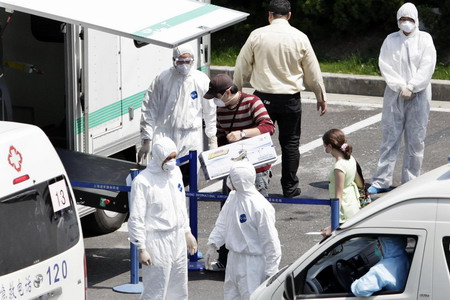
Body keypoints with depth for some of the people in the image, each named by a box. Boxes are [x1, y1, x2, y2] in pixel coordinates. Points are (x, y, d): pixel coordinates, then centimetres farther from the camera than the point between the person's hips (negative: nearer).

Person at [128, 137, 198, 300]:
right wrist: (141, 249, -17)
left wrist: (187, 232, 21)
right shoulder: (142, 181, -17)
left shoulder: (175, 172, 6)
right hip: (156, 242, -7)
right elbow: (136, 219, -15)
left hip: (178, 239, 7)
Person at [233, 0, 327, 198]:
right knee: (290, 143, 9)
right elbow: (313, 72, 5)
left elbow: (242, 67, 3)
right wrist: (321, 96, 17)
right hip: (290, 98, 0)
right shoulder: (300, 38, -3)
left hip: (263, 97, 0)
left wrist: (236, 91, 17)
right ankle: (290, 188, 13)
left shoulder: (257, 35, -4)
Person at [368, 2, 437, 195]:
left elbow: (427, 67, -4)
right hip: (394, 96, 1)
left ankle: (410, 182, 8)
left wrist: (411, 87, -12)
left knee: (415, 140, 1)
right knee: (389, 137, 0)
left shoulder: (425, 39, 3)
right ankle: (382, 181, 3)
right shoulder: (391, 40, 7)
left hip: (418, 97, -1)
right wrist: (401, 87, -11)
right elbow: (385, 65, -1)